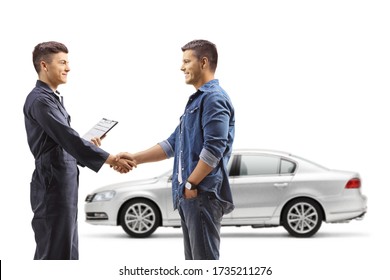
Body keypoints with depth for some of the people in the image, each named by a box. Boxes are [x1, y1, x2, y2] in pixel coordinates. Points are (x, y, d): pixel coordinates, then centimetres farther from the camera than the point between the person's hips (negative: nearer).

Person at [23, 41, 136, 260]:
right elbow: (68, 138, -22)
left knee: (68, 254, 13)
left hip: (65, 186, 10)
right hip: (53, 187, -10)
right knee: (54, 254, -6)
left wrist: (87, 146, 1)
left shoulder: (54, 98, 17)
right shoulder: (40, 100, -14)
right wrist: (112, 159, -22)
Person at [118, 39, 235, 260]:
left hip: (203, 194, -10)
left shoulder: (214, 98, -10)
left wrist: (191, 184, -15)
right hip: (189, 195, 10)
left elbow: (214, 149, -20)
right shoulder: (196, 100, 21)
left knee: (205, 260, -8)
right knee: (195, 261, 12)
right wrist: (135, 158, 17)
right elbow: (173, 144, 24)